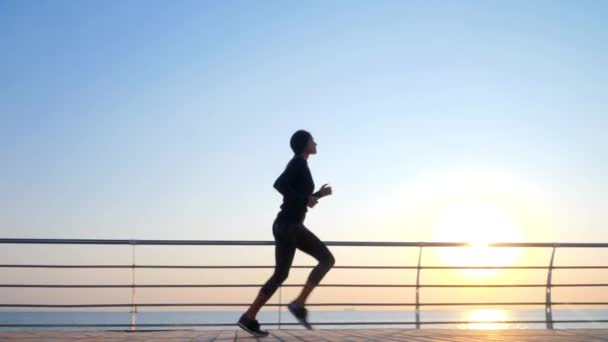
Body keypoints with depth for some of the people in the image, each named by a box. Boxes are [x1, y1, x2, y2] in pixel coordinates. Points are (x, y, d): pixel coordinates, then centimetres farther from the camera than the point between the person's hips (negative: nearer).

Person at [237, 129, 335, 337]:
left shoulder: (300, 168, 23)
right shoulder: (298, 161, -6)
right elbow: (278, 184, -21)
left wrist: (318, 194, 22)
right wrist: (305, 198, -16)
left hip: (283, 226, 10)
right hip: (289, 226, -10)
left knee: (280, 275, 10)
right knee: (327, 259, -6)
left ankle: (249, 318, 6)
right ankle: (299, 304, -11)